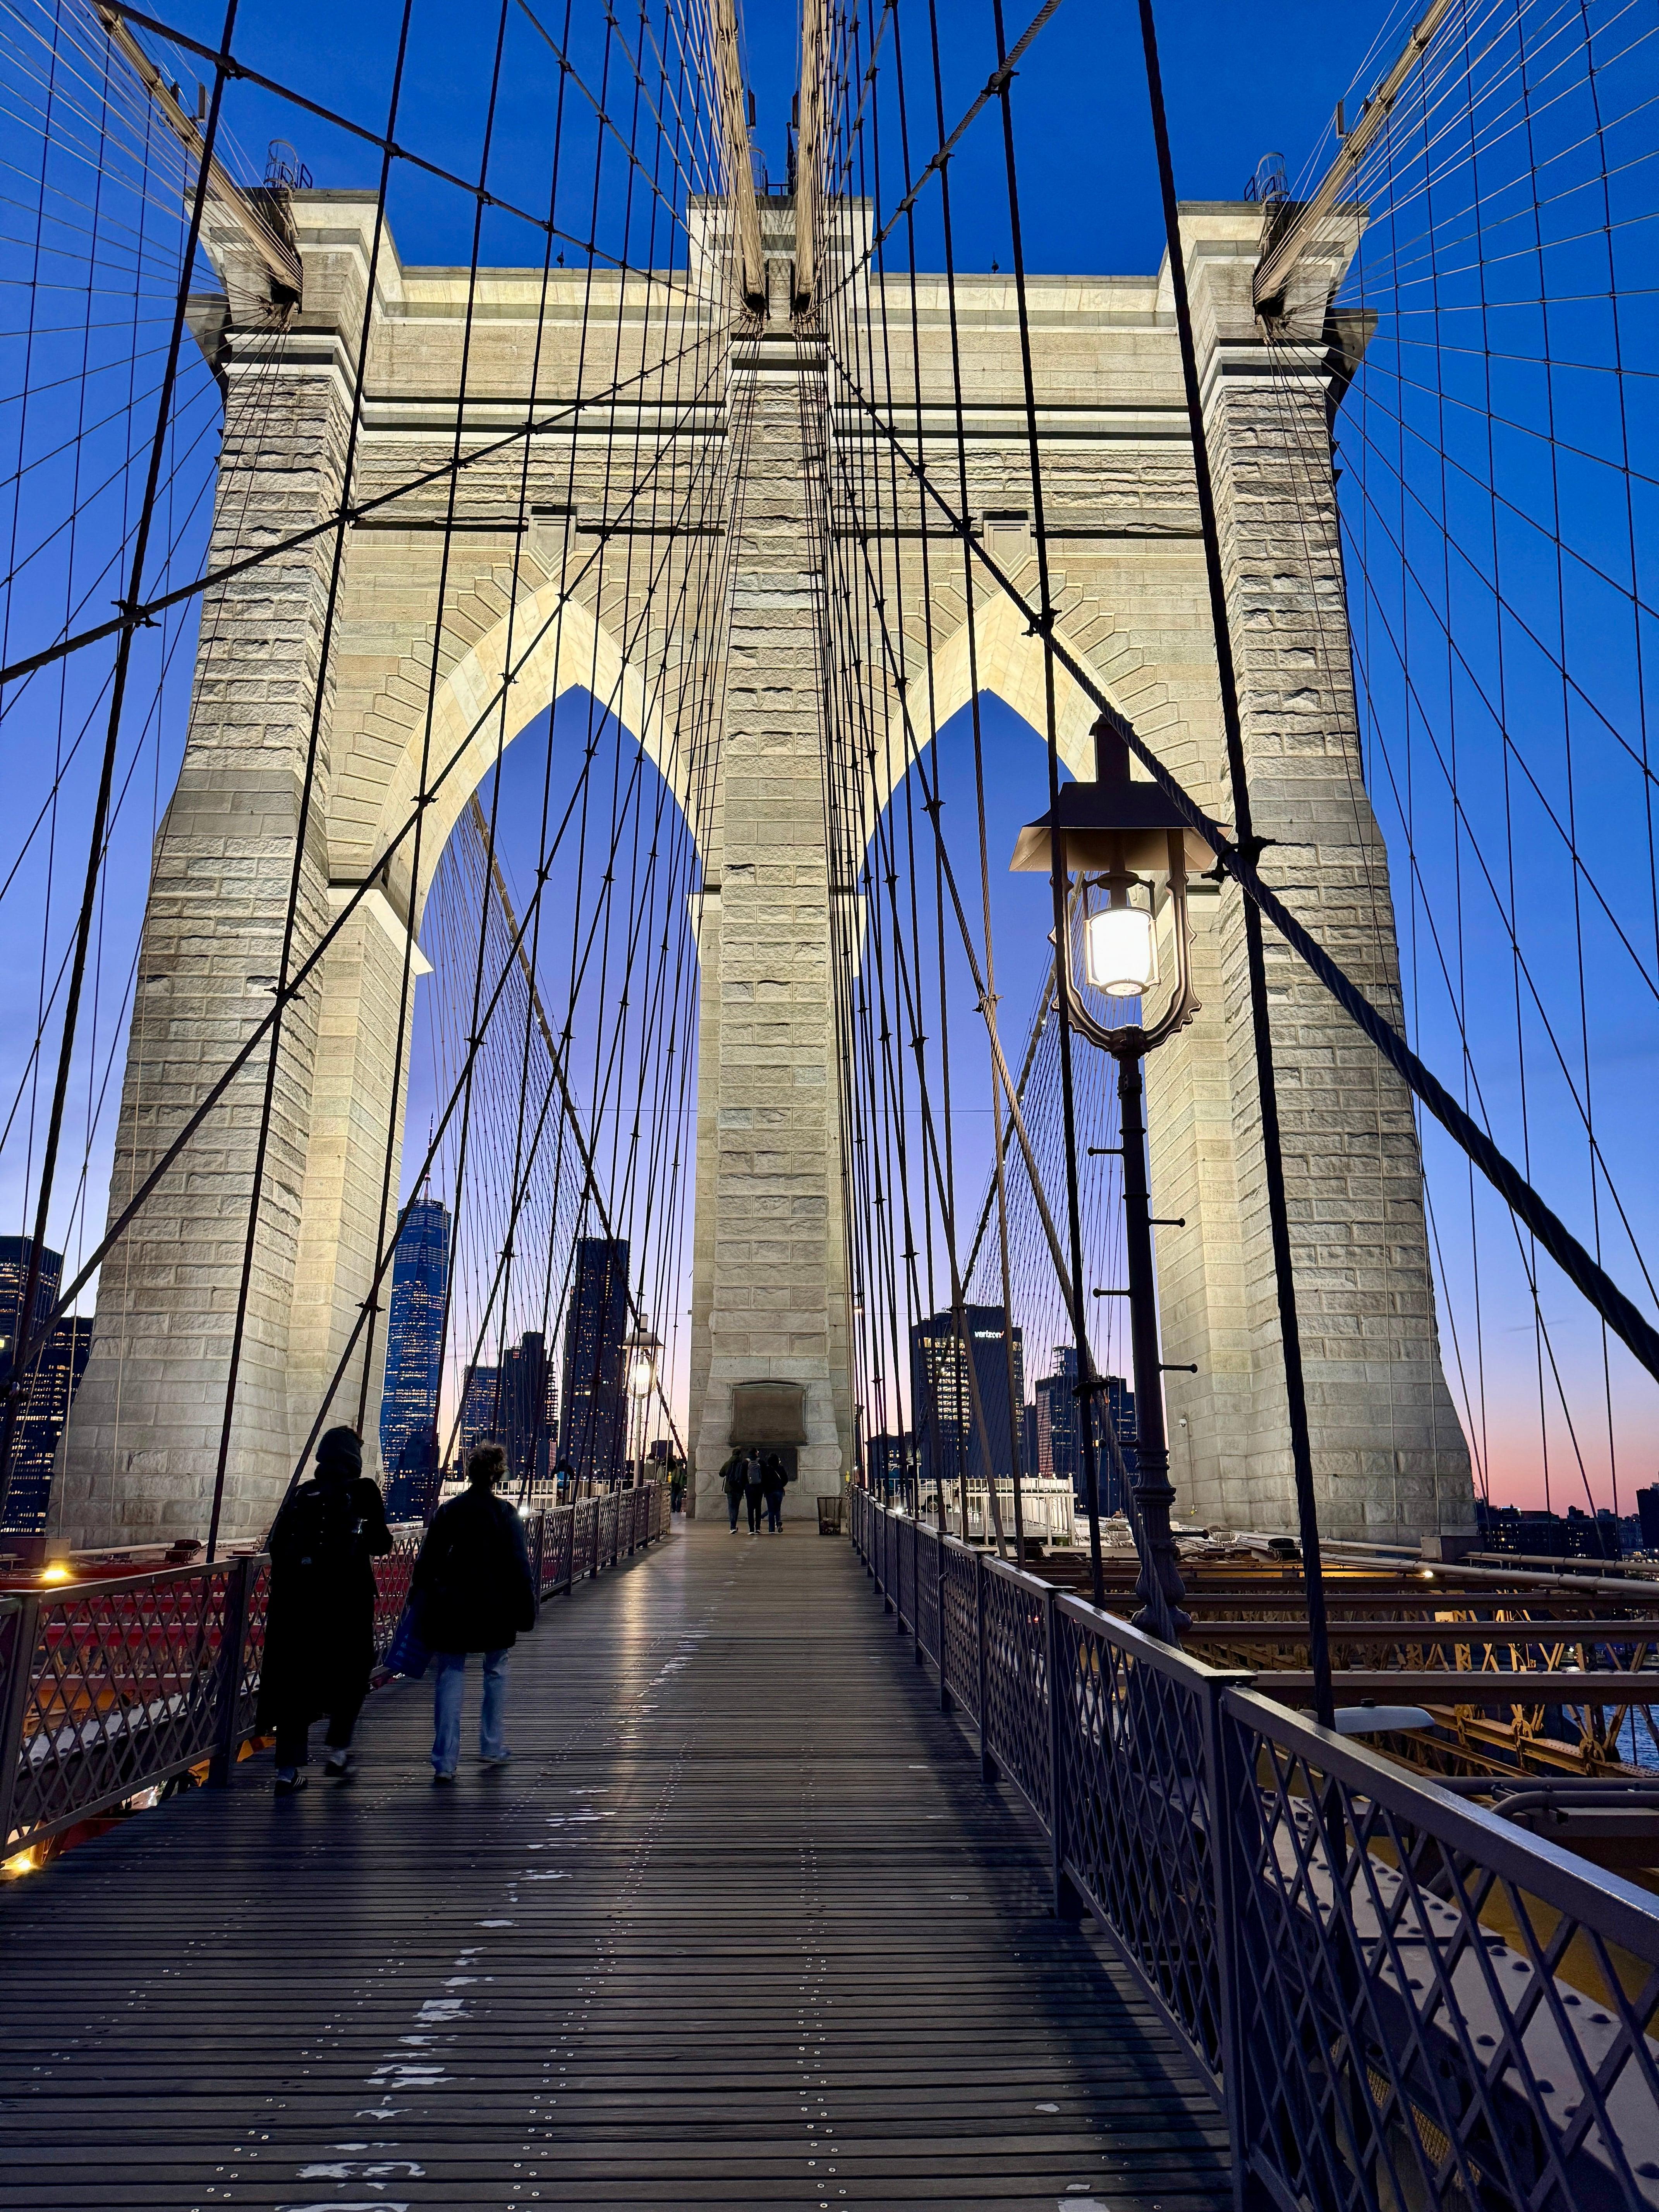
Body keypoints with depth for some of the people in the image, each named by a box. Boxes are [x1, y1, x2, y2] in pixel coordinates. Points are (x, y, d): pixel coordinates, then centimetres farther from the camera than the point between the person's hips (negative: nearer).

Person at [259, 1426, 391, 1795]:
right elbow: (380, 1544, -6)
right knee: (351, 1674, 15)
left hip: (297, 1600, 3)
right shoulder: (364, 1492, -5)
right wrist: (384, 1536, 16)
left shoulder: (300, 1495, 7)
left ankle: (289, 1768, 8)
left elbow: (276, 1546, 6)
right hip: (348, 1601, -3)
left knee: (295, 1679, 8)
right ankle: (338, 1753, 13)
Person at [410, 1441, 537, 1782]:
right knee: (496, 1671, 17)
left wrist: (421, 1604, 12)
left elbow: (426, 1562, 3)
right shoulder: (505, 1514, -8)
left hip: (451, 1608, 1)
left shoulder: (447, 1511, -1)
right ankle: (492, 1747, 25)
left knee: (449, 1677, 5)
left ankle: (445, 1761, -1)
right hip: (495, 1608, -1)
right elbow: (519, 1568, -8)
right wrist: (526, 1610, -1)